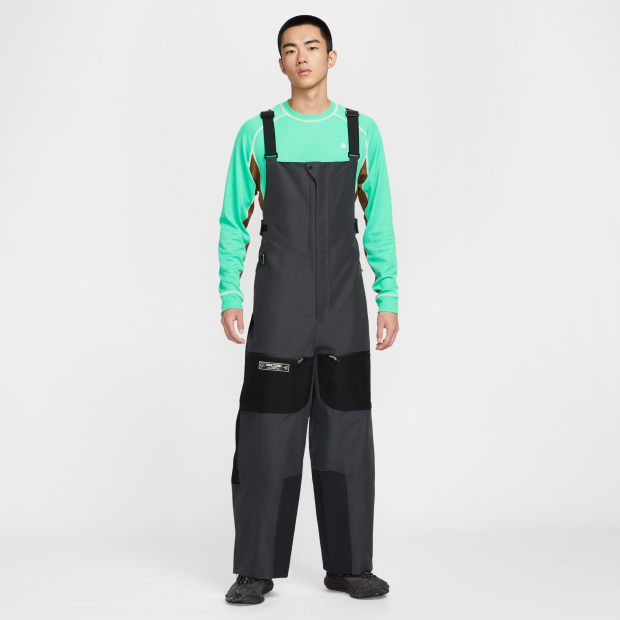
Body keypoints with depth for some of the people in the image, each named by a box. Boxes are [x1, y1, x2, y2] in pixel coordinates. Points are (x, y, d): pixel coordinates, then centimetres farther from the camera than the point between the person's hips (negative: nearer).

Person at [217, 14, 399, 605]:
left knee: (345, 435, 5)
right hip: (278, 307, -1)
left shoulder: (361, 132, 8)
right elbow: (233, 224, 7)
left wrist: (389, 299, 4)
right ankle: (257, 569, 11)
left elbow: (379, 223, 9)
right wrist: (229, 297, -3)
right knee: (267, 434, 0)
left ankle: (348, 565, 17)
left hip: (344, 310, 1)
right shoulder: (257, 134, 6)